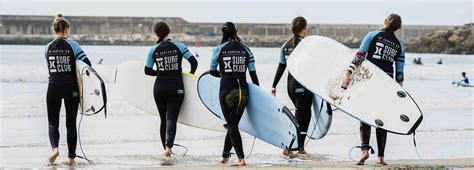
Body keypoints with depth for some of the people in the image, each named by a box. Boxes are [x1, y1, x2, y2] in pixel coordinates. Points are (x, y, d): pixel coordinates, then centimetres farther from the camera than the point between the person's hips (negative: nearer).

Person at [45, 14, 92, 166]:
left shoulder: (48, 48, 3)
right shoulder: (72, 45, -5)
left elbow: (51, 67, 7)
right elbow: (86, 63, -11)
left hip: (53, 87, 1)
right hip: (71, 87, -1)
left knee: (52, 121, 8)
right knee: (71, 123, 8)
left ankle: (55, 148, -18)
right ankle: (71, 157, 9)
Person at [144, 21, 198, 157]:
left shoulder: (153, 50, -1)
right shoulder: (179, 46, -4)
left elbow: (147, 71, 2)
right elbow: (194, 62, -8)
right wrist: (190, 74, 10)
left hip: (159, 88, 2)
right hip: (176, 88, -2)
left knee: (163, 119, 15)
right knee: (171, 119, -3)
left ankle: (166, 147, 18)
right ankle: (169, 145, -23)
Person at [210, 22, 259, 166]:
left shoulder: (219, 49, 1)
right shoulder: (246, 50, 6)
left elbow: (212, 71, 11)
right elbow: (253, 75, 4)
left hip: (227, 90, -3)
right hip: (243, 90, 3)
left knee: (232, 125, 2)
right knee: (234, 123, 16)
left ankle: (241, 158, -9)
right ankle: (225, 155, 28)